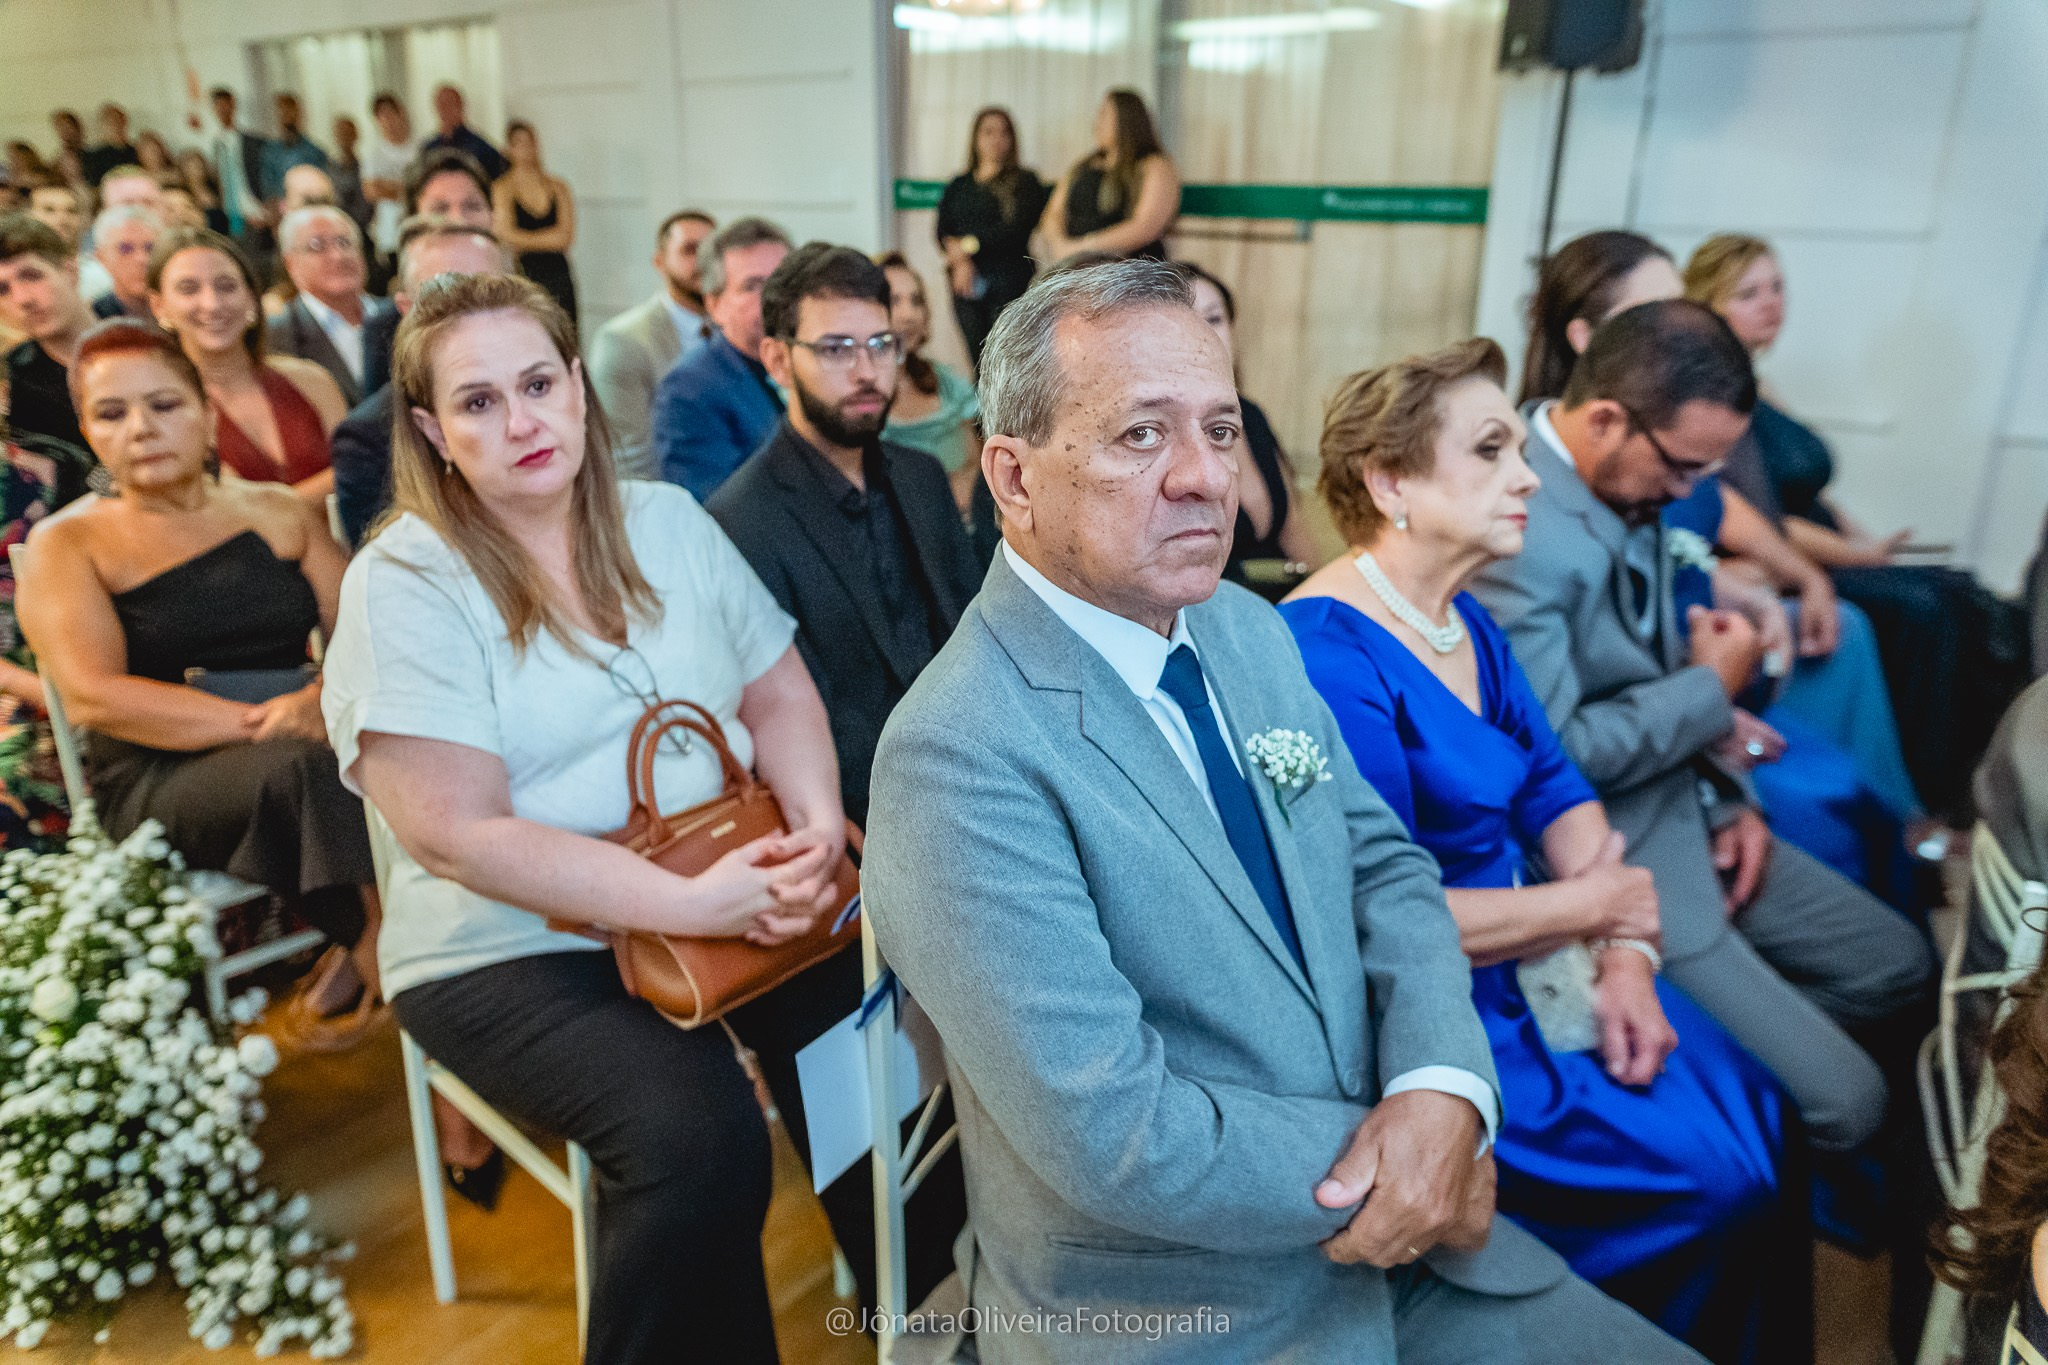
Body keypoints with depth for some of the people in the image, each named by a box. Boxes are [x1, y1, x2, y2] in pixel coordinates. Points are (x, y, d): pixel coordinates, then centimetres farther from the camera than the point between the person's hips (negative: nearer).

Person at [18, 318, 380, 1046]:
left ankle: (361, 957, -15)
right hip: (158, 781, -3)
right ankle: (374, 942, -17)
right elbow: (92, 695, -8)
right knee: (303, 766, -35)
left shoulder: (279, 513, 14)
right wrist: (255, 721, -21)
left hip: (305, 736, 3)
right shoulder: (69, 544, 5)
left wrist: (321, 698, -17)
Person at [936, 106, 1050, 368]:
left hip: (1009, 280, -3)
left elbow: (1017, 230, -7)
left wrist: (970, 244, -9)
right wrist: (960, 259, -12)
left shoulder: (1024, 182, 6)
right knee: (978, 358, 1)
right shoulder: (958, 186, 17)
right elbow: (942, 232, 9)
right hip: (966, 281, 3)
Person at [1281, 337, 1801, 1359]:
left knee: (1756, 1111, 8)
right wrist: (1593, 905, -15)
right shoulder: (1328, 654, -25)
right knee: (1711, 1178, -6)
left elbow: (1555, 789, 9)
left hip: (1526, 959, 9)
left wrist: (1628, 954, -5)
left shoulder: (1462, 622, 5)